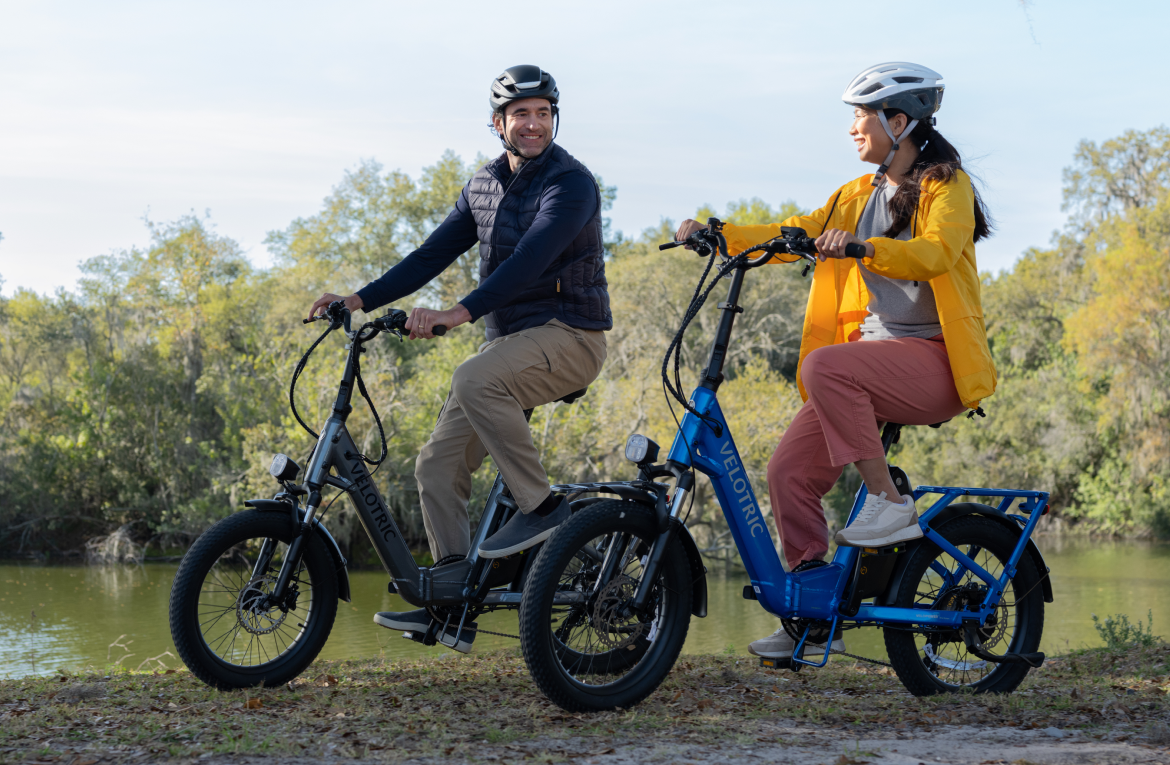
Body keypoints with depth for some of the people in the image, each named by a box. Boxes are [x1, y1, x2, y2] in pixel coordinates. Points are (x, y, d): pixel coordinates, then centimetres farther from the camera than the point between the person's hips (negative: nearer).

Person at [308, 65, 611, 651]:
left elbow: (530, 261, -26)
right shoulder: (483, 185, 12)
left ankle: (540, 504, -21)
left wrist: (460, 313, -37)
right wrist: (361, 301, -1)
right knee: (438, 466, -2)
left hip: (567, 334, -7)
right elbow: (433, 254, 11)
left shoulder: (571, 183, -12)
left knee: (474, 380, -36)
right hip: (509, 340, 8)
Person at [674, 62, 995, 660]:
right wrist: (717, 235, -1)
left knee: (825, 366, -34)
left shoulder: (947, 186, -4)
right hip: (872, 355, 7)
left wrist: (860, 247, -39)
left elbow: (934, 252, -23)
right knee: (788, 472, -6)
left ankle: (889, 504, -24)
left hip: (933, 360, -7)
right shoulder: (857, 196, 18)